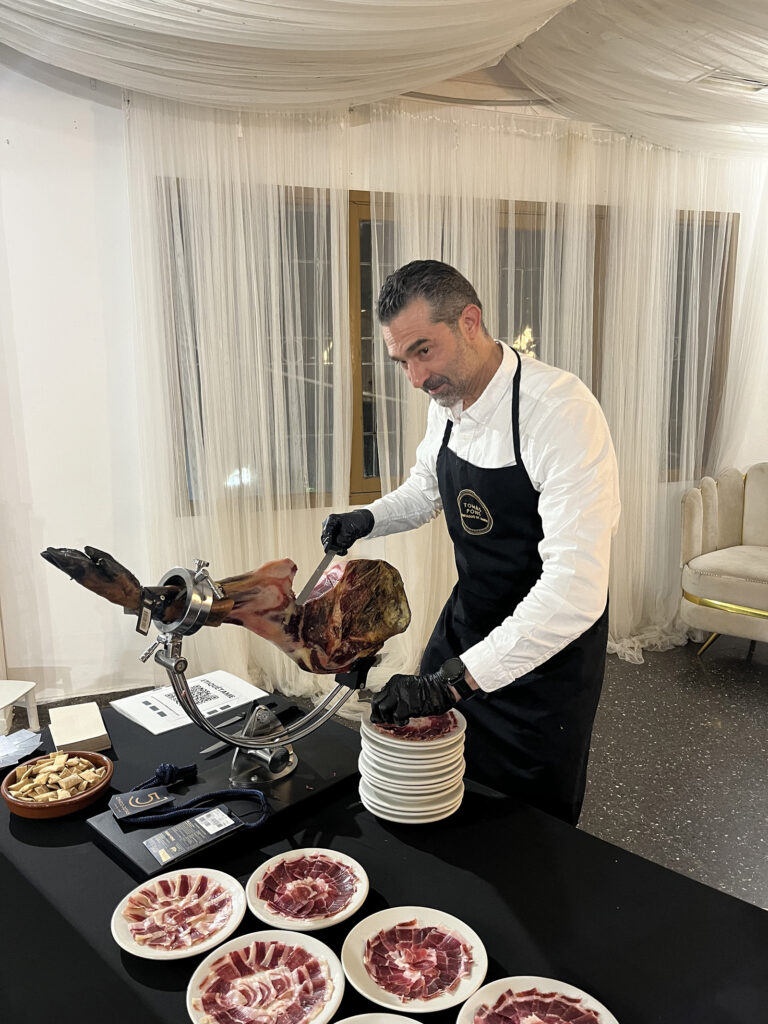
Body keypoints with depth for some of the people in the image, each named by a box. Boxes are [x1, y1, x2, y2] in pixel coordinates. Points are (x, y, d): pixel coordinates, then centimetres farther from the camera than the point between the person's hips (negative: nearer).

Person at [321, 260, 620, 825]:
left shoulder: (562, 409, -29)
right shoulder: (447, 402, -5)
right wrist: (369, 518, -5)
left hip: (549, 642, -7)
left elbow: (575, 589, -36)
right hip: (467, 618, 7)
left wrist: (454, 679, -37)